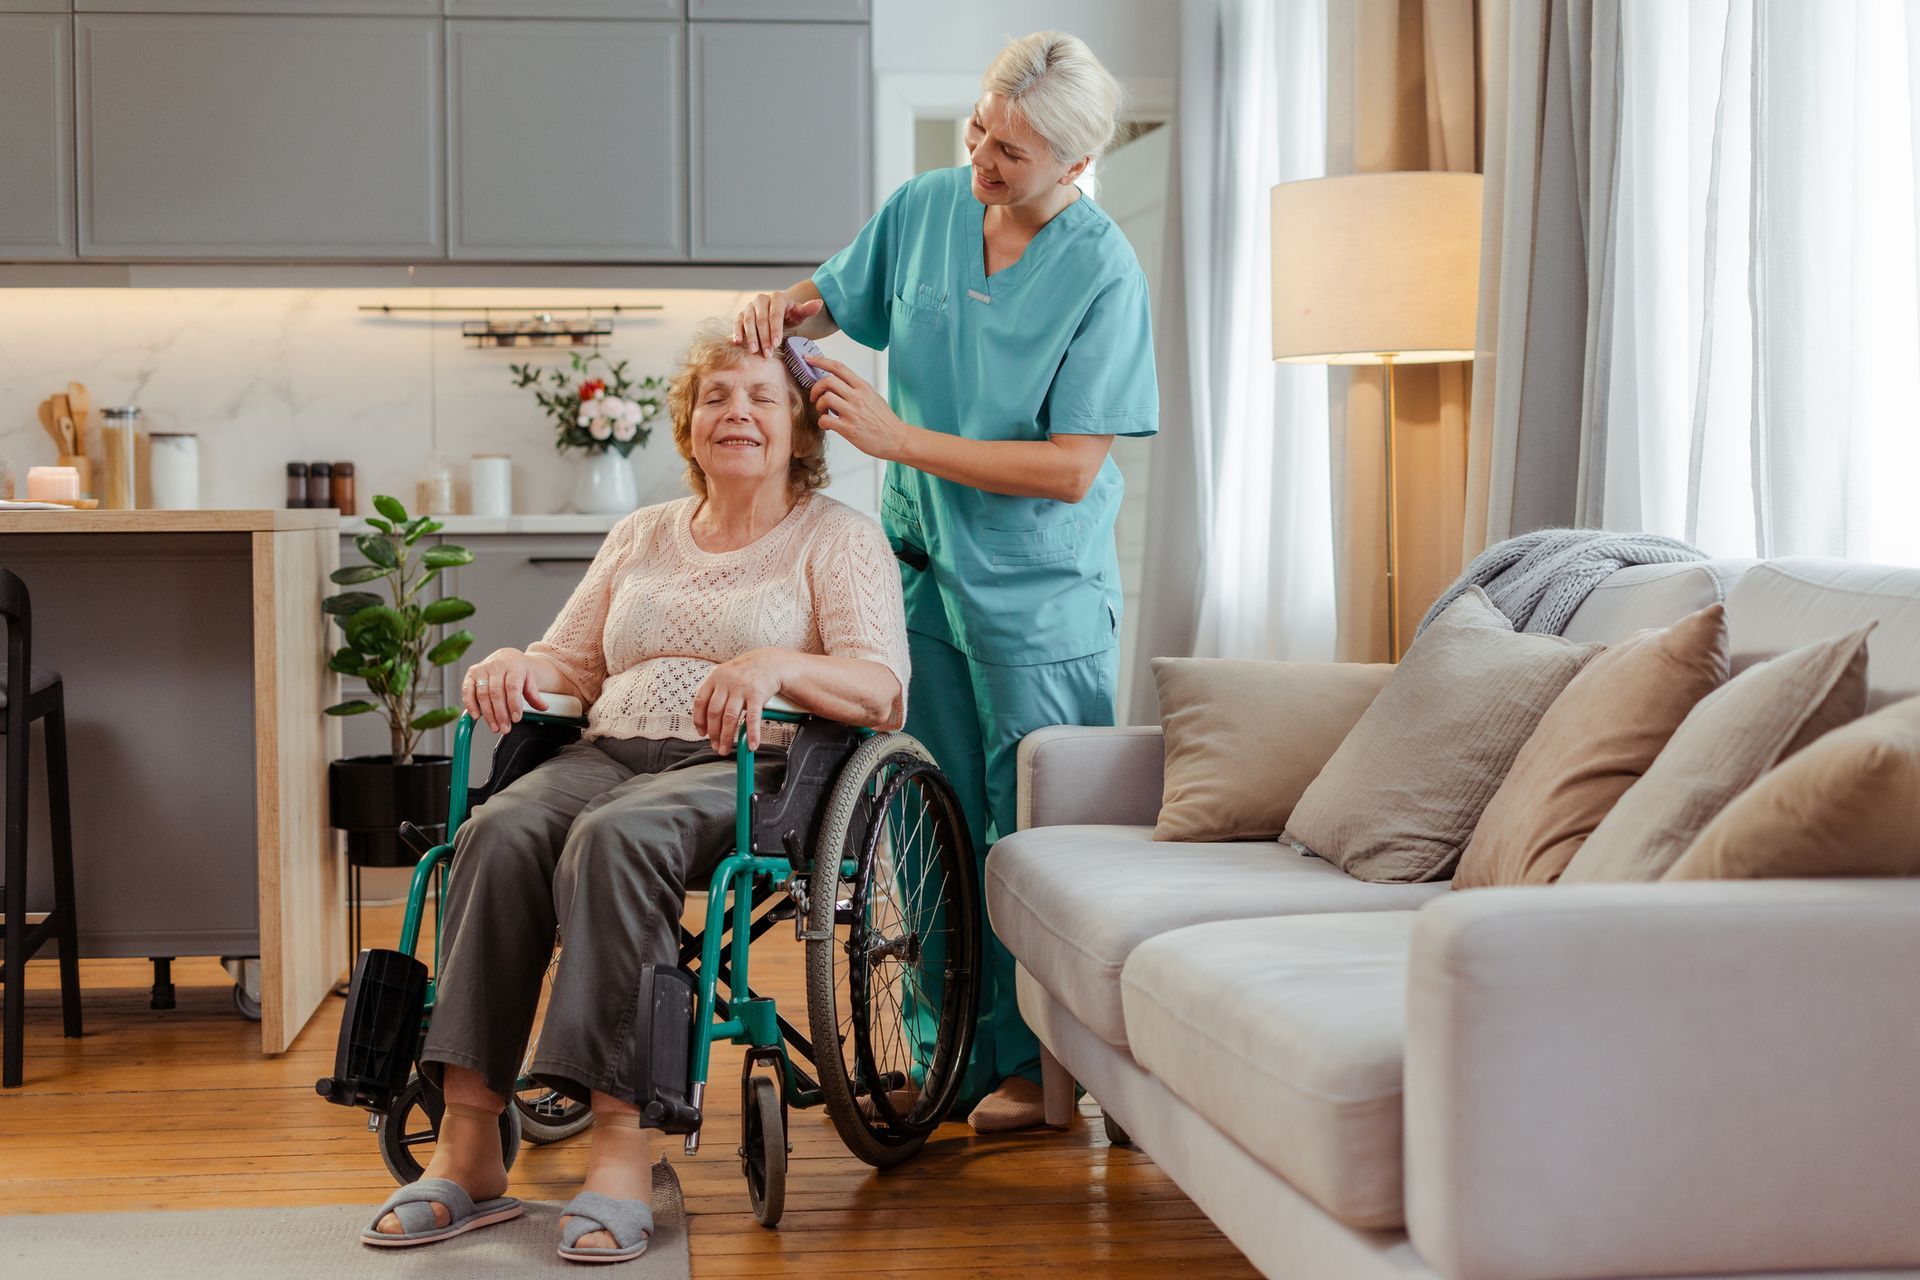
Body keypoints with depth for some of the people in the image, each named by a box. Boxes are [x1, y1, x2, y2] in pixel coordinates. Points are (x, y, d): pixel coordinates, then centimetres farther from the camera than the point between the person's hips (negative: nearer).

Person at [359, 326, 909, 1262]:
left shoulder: (838, 537, 8)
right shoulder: (643, 534, 24)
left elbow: (883, 693, -6)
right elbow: (572, 663, 23)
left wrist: (776, 666, -25)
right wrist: (515, 666, -2)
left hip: (750, 768, -4)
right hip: (611, 752, 5)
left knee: (616, 835, -38)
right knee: (501, 829, -29)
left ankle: (620, 1143, -39)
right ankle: (468, 1148, -31)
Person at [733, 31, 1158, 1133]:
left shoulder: (1105, 275, -16)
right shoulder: (925, 207, 0)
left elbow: (1071, 469, -21)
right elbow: (828, 300, 16)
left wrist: (898, 438, -23)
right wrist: (778, 312, -8)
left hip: (1041, 596, -5)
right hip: (922, 573, 5)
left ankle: (1042, 1068, 12)